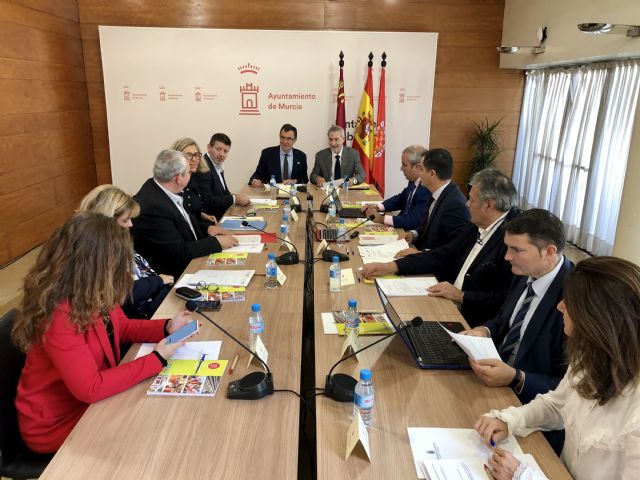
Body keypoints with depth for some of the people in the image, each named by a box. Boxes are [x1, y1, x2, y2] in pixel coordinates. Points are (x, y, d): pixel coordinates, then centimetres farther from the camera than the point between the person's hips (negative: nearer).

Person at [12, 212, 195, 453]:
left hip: (90, 401, 7)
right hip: (57, 424, -7)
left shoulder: (90, 294, -9)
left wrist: (166, 328, -9)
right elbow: (91, 388, -33)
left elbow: (121, 327, 8)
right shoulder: (59, 316, -34)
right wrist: (157, 359, -27)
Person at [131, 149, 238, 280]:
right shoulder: (152, 207, -27)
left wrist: (207, 227, 1)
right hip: (173, 275, -8)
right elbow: (180, 252, -24)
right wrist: (217, 242, -16)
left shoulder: (160, 189, -2)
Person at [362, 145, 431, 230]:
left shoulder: (428, 190, -25)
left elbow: (414, 221, -30)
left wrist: (381, 218, -25)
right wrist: (377, 207, 1)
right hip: (403, 229, 7)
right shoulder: (414, 181, 0)